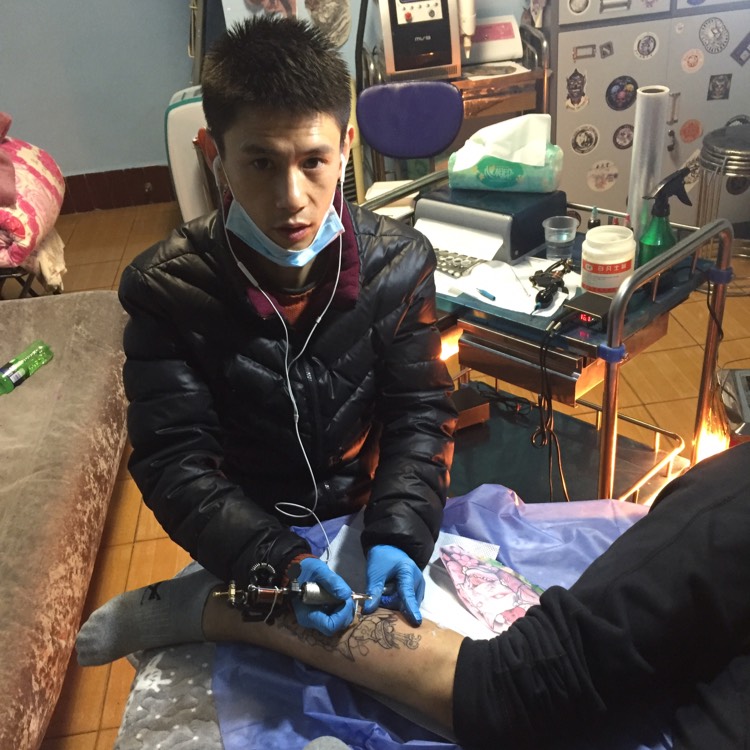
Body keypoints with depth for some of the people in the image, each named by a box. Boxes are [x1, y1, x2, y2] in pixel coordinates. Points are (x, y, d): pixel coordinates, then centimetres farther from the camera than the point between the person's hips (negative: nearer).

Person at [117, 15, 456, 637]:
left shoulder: (399, 263, -10)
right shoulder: (166, 290, -16)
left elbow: (421, 413, -7)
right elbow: (175, 462, -17)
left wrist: (399, 536, -22)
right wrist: (280, 563, -31)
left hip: (370, 527, 2)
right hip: (245, 557, -1)